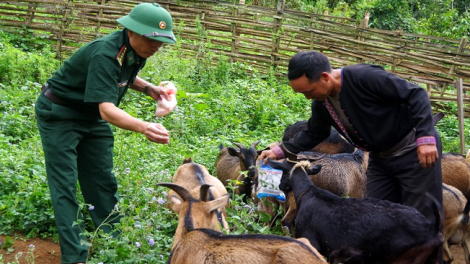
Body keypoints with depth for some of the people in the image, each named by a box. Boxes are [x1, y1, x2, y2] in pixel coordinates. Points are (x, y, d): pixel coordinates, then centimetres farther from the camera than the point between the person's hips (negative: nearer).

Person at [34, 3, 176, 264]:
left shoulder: (137, 50, -7)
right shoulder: (105, 54, -33)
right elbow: (106, 110, -41)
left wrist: (148, 88, -2)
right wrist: (143, 127, -57)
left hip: (91, 116, 8)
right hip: (60, 115, -8)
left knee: (103, 182, 8)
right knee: (64, 186, -8)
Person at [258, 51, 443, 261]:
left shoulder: (364, 77, -28)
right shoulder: (321, 103, -3)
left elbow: (415, 95, -25)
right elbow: (313, 134, 15)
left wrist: (425, 137, -32)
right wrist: (281, 151, 3)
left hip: (415, 150, -8)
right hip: (380, 157, 8)